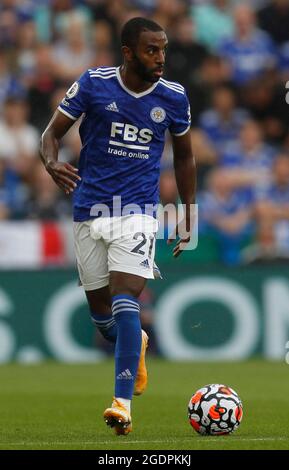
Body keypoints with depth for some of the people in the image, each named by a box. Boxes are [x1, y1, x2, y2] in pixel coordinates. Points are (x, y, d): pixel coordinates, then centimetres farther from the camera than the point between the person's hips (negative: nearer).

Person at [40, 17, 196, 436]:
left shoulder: (173, 98, -1)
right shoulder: (93, 84, -6)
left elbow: (184, 156, 14)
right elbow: (53, 133, 0)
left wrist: (188, 217, 15)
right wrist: (52, 163, -23)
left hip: (137, 211, -1)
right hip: (90, 209, 1)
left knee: (125, 300, -18)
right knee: (100, 309, 10)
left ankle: (123, 403, -21)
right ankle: (135, 345, 45)